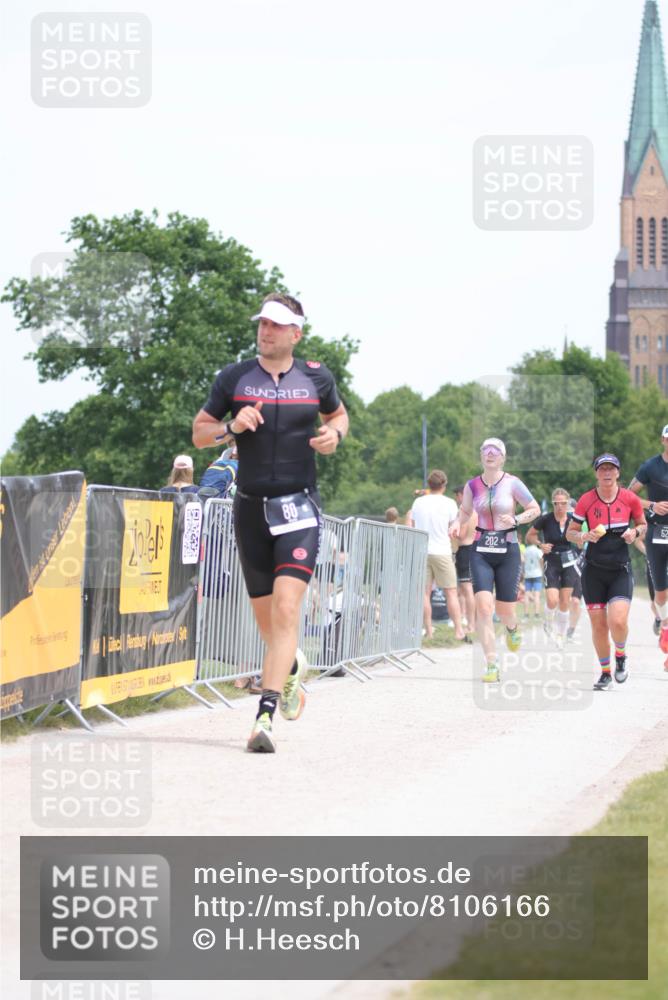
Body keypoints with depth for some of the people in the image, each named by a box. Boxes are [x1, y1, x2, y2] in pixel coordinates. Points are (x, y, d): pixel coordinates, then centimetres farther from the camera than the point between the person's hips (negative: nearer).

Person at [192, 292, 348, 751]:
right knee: (265, 615, 12)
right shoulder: (234, 377, 3)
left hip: (299, 506, -2)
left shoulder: (316, 377, 3)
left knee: (286, 607, -19)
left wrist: (334, 434, -1)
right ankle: (292, 665, 47)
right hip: (251, 507, 2)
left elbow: (338, 413, 22)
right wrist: (231, 427, -11)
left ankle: (266, 715, -24)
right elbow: (199, 433, 9)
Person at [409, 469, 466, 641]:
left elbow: (412, 527, 10)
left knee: (425, 593, 5)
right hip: (442, 551, -3)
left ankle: (428, 630, 3)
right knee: (451, 593, 1)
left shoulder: (418, 502, 5)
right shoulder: (449, 503, -4)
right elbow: (454, 530, -2)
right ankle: (458, 630, -3)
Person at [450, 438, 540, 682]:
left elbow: (535, 509, 3)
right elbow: (465, 511, 21)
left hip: (507, 551, -1)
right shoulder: (472, 485, 4)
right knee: (483, 606, -14)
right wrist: (457, 524, 0)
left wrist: (516, 520, -14)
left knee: (505, 609, 4)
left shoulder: (512, 483, -4)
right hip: (481, 551, 1)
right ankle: (491, 664, -12)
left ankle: (512, 628, 44)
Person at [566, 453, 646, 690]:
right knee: (598, 625, 2)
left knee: (618, 621, -18)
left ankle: (620, 656, 14)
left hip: (621, 570, -1)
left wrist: (635, 532, -10)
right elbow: (570, 533, 5)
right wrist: (585, 536, -16)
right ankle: (605, 672, 22)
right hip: (594, 570, 1)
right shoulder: (586, 500, -3)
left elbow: (643, 524, 13)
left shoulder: (629, 498, -3)